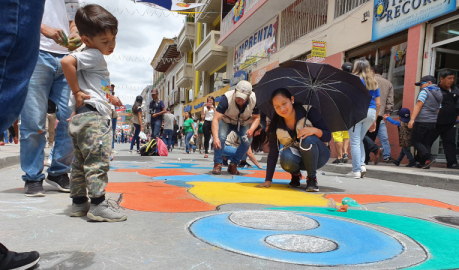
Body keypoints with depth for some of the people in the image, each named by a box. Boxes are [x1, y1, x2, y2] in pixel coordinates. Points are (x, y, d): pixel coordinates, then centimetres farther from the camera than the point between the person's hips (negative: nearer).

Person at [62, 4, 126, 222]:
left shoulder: (94, 58, 23)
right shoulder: (94, 55, -8)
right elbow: (66, 61, -25)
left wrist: (108, 97, 30)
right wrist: (77, 92, -19)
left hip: (82, 117, 10)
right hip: (93, 116, -10)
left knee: (81, 162, 13)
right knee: (98, 160, -10)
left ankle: (79, 203, 22)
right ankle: (98, 205, -8)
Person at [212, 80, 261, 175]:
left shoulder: (254, 100, -28)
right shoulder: (227, 98, -36)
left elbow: (256, 118, -11)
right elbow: (215, 119, -40)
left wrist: (252, 129, -33)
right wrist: (215, 138, -54)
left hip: (244, 124, 2)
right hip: (226, 121, -2)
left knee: (247, 141, -20)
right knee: (221, 137, -29)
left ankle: (233, 165, -3)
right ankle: (217, 164, -13)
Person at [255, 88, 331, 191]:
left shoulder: (309, 111, -16)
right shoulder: (275, 124, -9)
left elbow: (328, 136, -14)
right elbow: (273, 152, -9)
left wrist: (314, 130, -36)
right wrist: (268, 180, -12)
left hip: (317, 156, -1)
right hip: (297, 157, 2)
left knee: (308, 140, -34)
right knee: (286, 158, -33)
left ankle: (312, 178, -13)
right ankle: (296, 174, 3)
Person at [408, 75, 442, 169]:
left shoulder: (425, 91, -6)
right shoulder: (439, 94, 19)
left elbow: (418, 105, -15)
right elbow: (438, 110, 19)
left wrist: (412, 119, -20)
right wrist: (433, 120, 22)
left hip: (422, 121, -8)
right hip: (432, 122, 8)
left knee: (415, 141, -1)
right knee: (426, 143, 11)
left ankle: (429, 158, -15)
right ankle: (423, 163, 6)